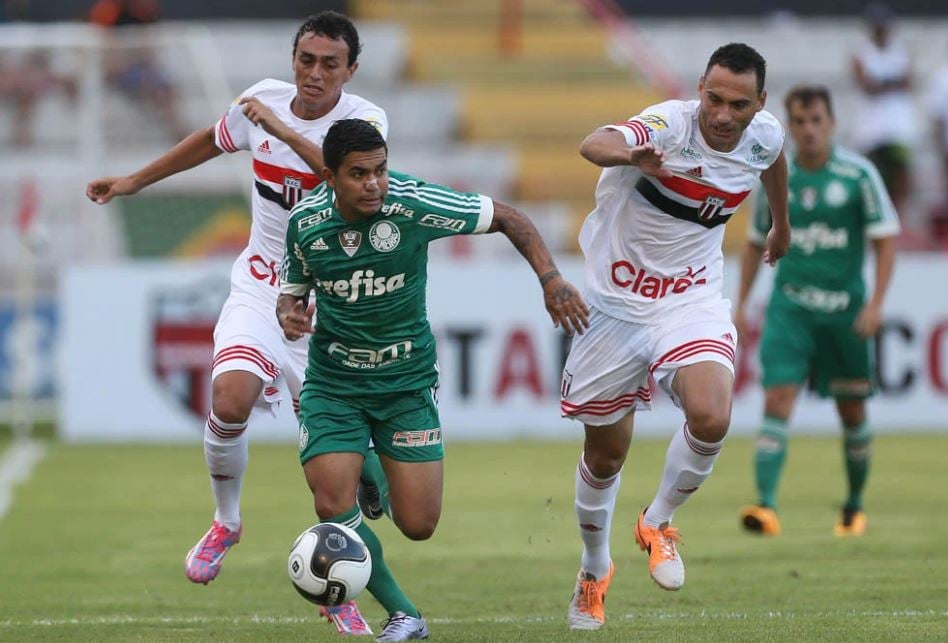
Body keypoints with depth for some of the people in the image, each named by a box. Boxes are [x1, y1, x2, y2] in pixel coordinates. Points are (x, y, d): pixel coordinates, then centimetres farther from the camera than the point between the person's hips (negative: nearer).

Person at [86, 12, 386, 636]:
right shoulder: (264, 98, -1)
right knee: (230, 399, -25)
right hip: (260, 291, 2)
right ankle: (226, 522, 3)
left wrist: (282, 129, -35)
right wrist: (136, 180, 27)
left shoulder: (365, 120, -13)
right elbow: (214, 139, 21)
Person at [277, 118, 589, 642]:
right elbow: (293, 290, 9)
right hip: (333, 386, 1)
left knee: (418, 525, -4)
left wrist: (551, 280, -17)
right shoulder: (305, 223, -10)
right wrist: (288, 314, -15)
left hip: (407, 383, -1)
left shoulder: (414, 205, -18)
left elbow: (507, 218, -8)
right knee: (332, 507, -17)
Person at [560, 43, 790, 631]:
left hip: (692, 301, 2)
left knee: (711, 418, -26)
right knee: (606, 454, 11)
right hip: (617, 305, -2)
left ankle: (659, 523, 4)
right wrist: (631, 157, -69)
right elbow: (594, 144, -46)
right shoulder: (669, 126, -24)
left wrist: (781, 223, 36)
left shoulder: (764, 135, -7)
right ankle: (595, 569, 39)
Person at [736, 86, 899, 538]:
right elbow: (756, 242, 15)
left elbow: (885, 240, -4)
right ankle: (766, 506, -22)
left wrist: (875, 304, -14)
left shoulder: (858, 174, -6)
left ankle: (855, 507, 30)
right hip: (790, 306, 1)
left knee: (852, 412, 10)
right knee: (777, 403, -14)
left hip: (845, 309, -1)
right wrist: (741, 305, 11)